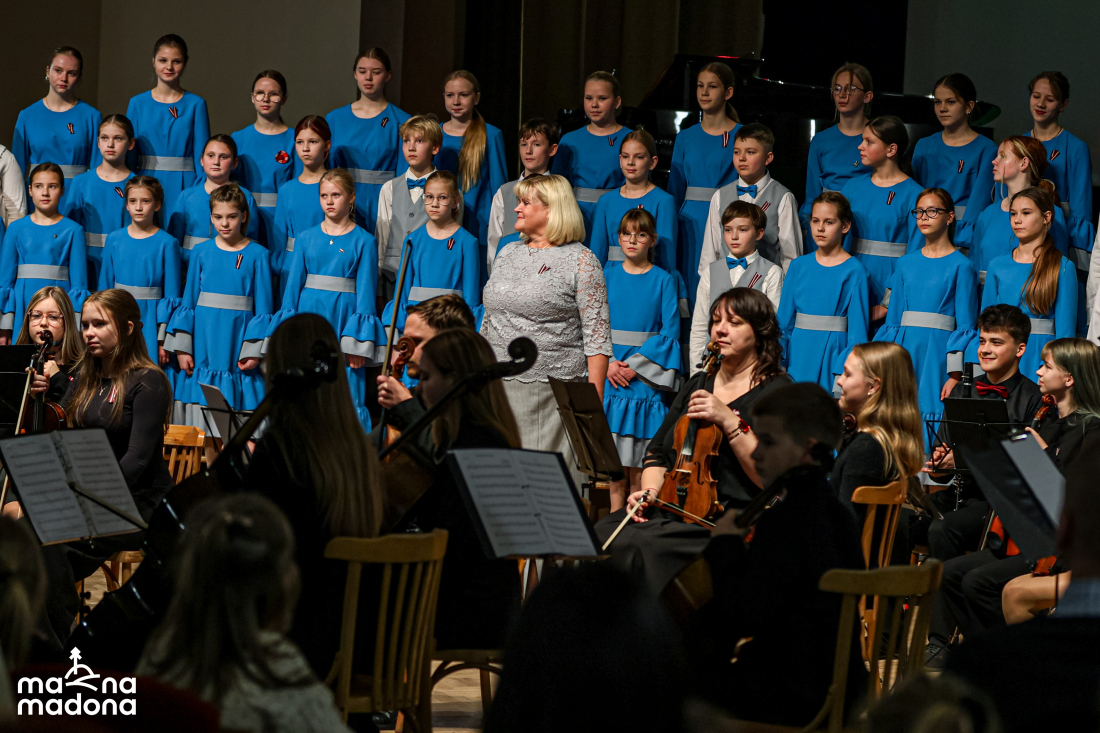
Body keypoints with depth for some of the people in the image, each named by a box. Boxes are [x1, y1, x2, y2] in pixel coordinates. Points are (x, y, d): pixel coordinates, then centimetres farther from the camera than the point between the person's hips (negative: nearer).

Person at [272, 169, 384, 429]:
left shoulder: (363, 242, 1)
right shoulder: (307, 239, 8)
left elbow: (365, 291, -1)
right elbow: (293, 285, 9)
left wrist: (358, 343, -8)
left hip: (344, 318, -3)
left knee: (348, 395, -5)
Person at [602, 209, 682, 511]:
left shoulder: (664, 280, 2)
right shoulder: (608, 275, 9)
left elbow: (670, 332, -3)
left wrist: (635, 364, -12)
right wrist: (609, 363, -9)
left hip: (646, 377, -2)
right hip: (611, 377, 2)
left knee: (639, 459, -4)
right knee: (614, 457, 1)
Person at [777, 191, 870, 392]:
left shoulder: (853, 271, -3)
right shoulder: (799, 266, 8)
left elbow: (858, 328, -4)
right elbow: (784, 319, 11)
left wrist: (846, 370, -10)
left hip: (832, 353, -3)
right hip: (799, 352, 3)